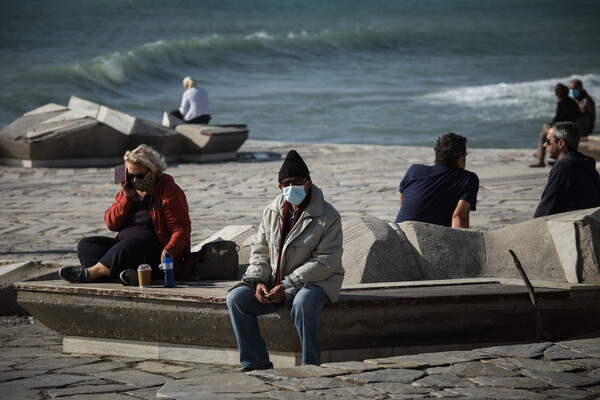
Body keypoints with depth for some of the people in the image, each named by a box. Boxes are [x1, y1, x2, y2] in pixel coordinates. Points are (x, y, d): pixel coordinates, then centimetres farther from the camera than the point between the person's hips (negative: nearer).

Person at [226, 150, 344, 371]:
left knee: (303, 301, -40)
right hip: (275, 283, 6)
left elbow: (325, 262, -18)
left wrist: (287, 286, -22)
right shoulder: (272, 212, 6)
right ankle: (256, 363, -9)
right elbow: (259, 250, 12)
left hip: (316, 282, -6)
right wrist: (259, 281, -9)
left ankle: (310, 366, -24)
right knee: (236, 298, -14)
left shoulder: (328, 217, -12)